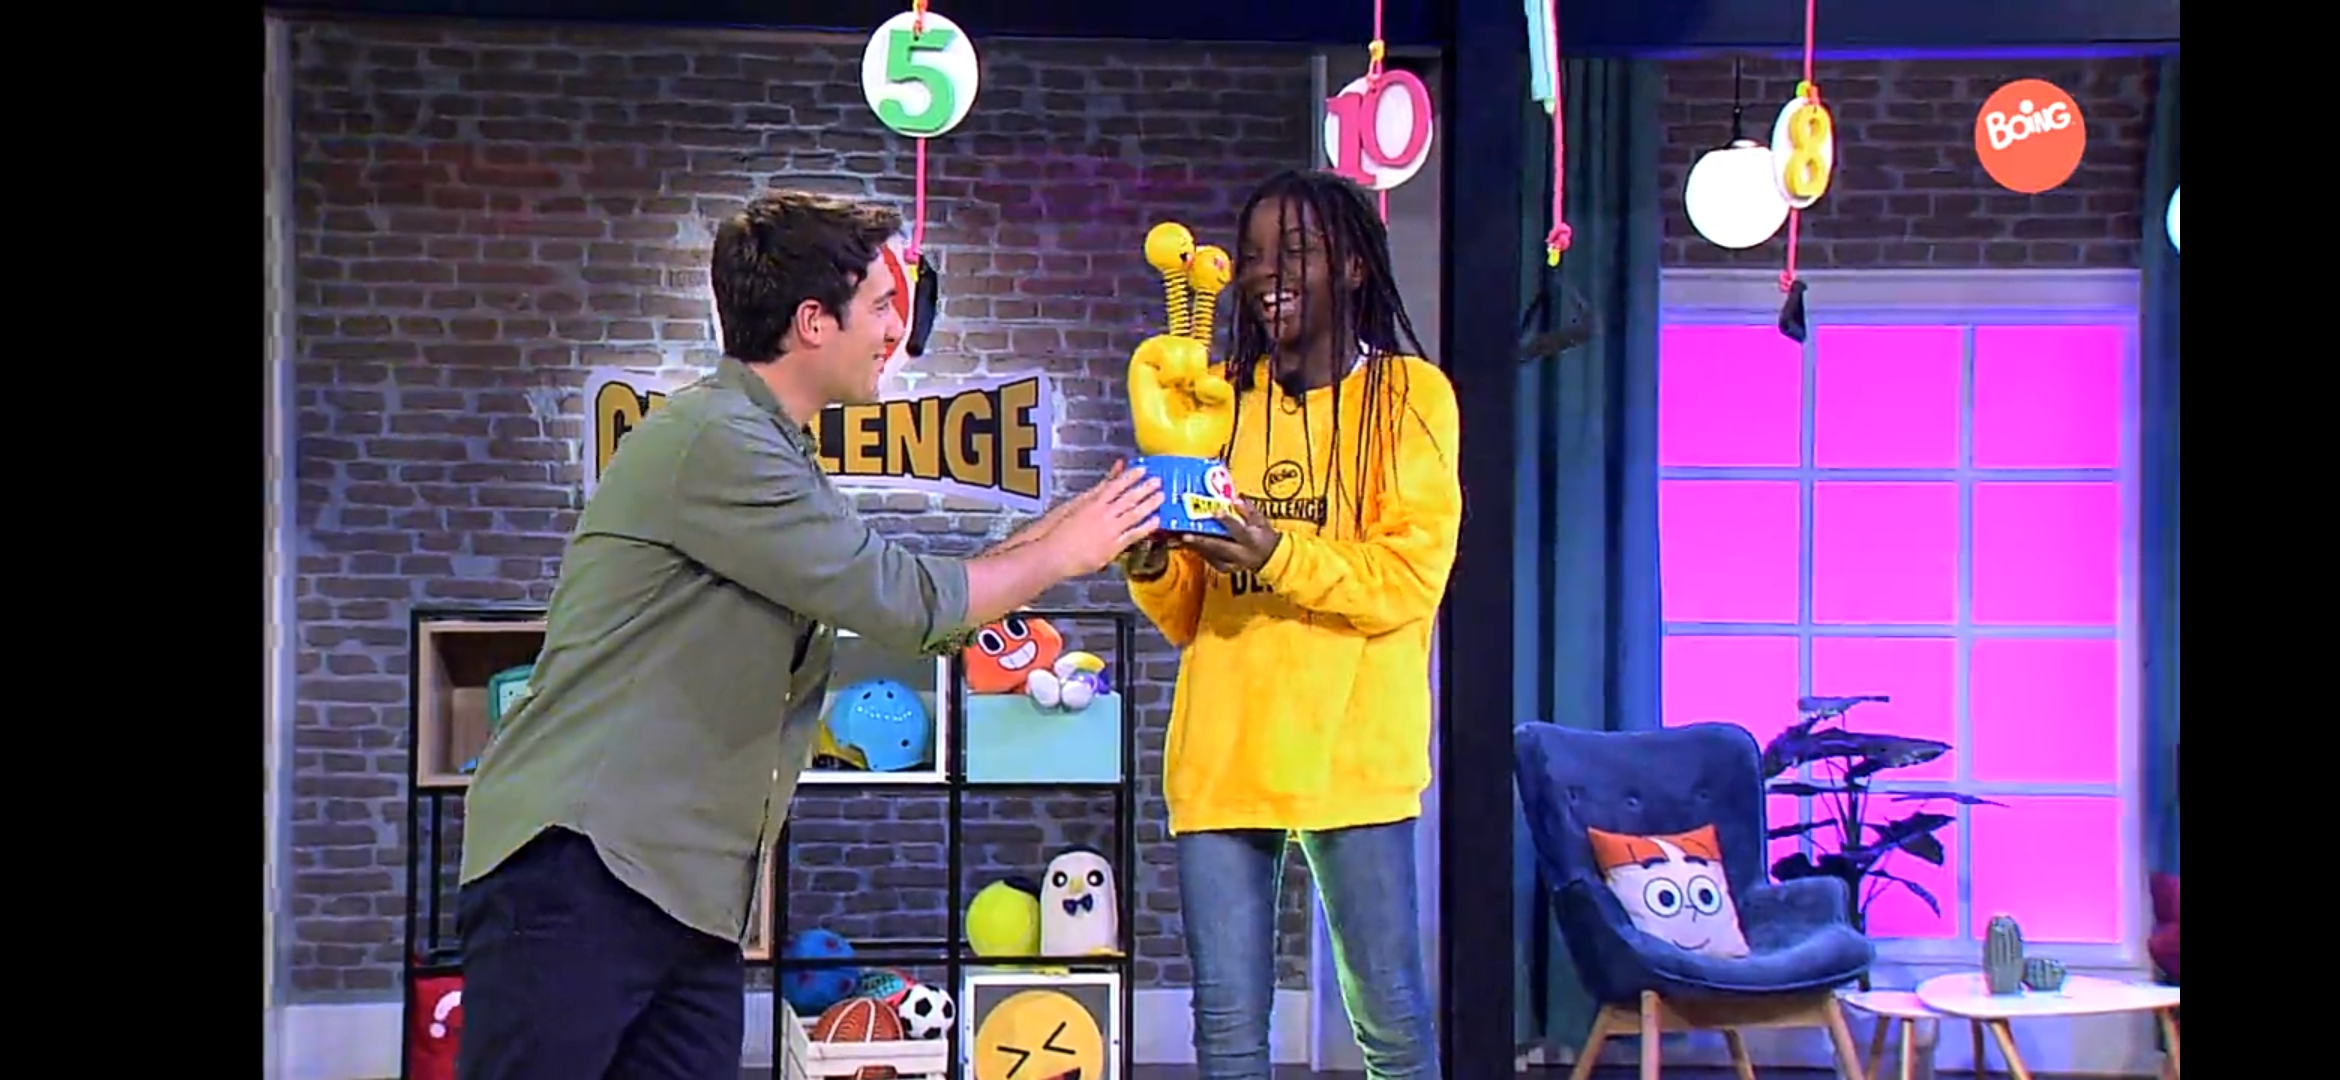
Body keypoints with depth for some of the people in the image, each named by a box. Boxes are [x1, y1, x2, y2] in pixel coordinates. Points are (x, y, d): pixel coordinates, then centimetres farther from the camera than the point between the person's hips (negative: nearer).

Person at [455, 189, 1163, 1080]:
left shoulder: (769, 455, 20)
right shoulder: (712, 438, -12)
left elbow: (890, 611, 22)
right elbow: (903, 602, -13)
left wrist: (1063, 527, 19)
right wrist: (1061, 556, 1)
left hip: (693, 899, 9)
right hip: (577, 868, -9)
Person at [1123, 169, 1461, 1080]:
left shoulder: (1408, 393, 3)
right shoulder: (1221, 399, 15)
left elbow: (1409, 579, -8)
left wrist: (1278, 556, -22)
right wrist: (1152, 569, -5)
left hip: (1352, 748, -4)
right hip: (1220, 751, 4)